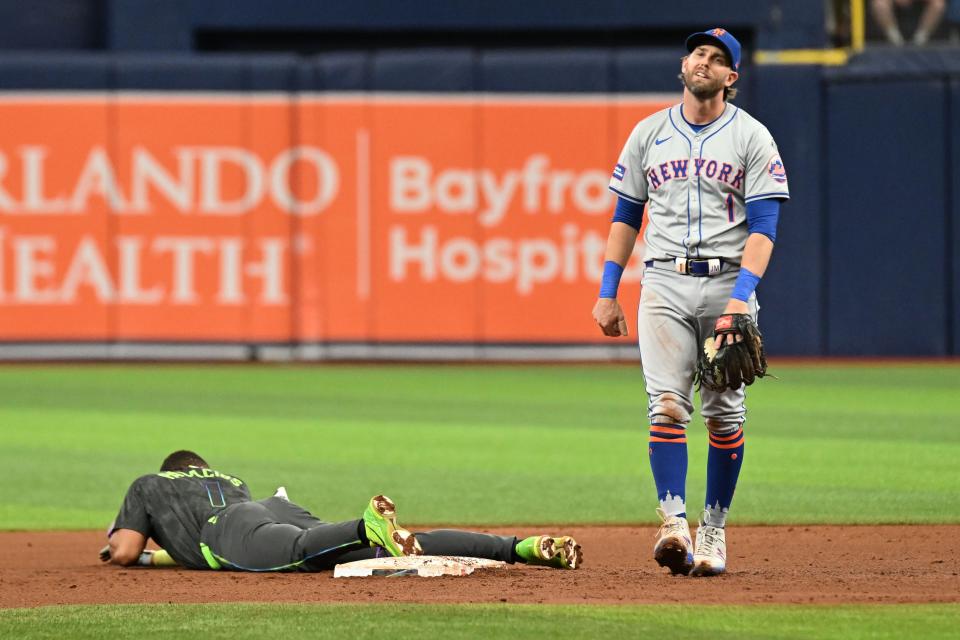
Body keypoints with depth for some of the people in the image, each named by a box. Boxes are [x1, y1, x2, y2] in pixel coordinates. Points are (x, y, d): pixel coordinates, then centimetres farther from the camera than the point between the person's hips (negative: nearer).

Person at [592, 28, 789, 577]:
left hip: (729, 283, -1)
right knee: (667, 406, -12)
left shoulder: (752, 138, 1)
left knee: (725, 413, -1)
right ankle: (674, 525, -20)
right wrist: (607, 293, 7)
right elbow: (626, 216, 15)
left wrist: (742, 295, -19)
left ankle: (714, 532, 7)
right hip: (665, 284, 2)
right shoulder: (650, 133, 11)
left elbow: (764, 226, -6)